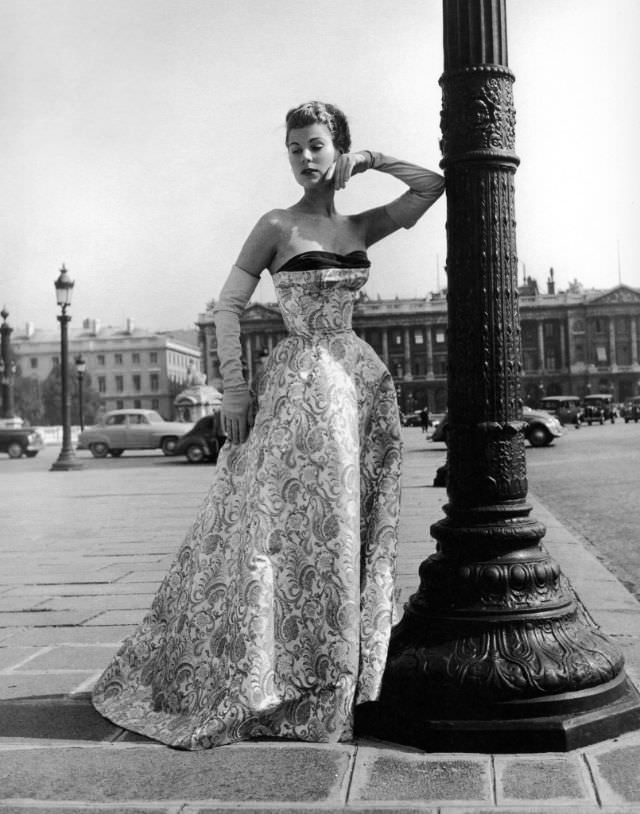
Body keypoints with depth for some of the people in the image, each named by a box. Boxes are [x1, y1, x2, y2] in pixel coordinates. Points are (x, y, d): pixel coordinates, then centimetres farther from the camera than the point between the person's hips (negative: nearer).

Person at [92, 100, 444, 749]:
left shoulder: (360, 227, 12)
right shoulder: (278, 226, 0)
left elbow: (432, 185, 16)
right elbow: (228, 307, -3)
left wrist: (372, 160, 8)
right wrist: (234, 388, -11)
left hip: (361, 381, 5)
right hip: (297, 383, -5)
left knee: (350, 532, 8)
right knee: (285, 530, -3)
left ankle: (340, 681, 21)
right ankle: (251, 685, 11)